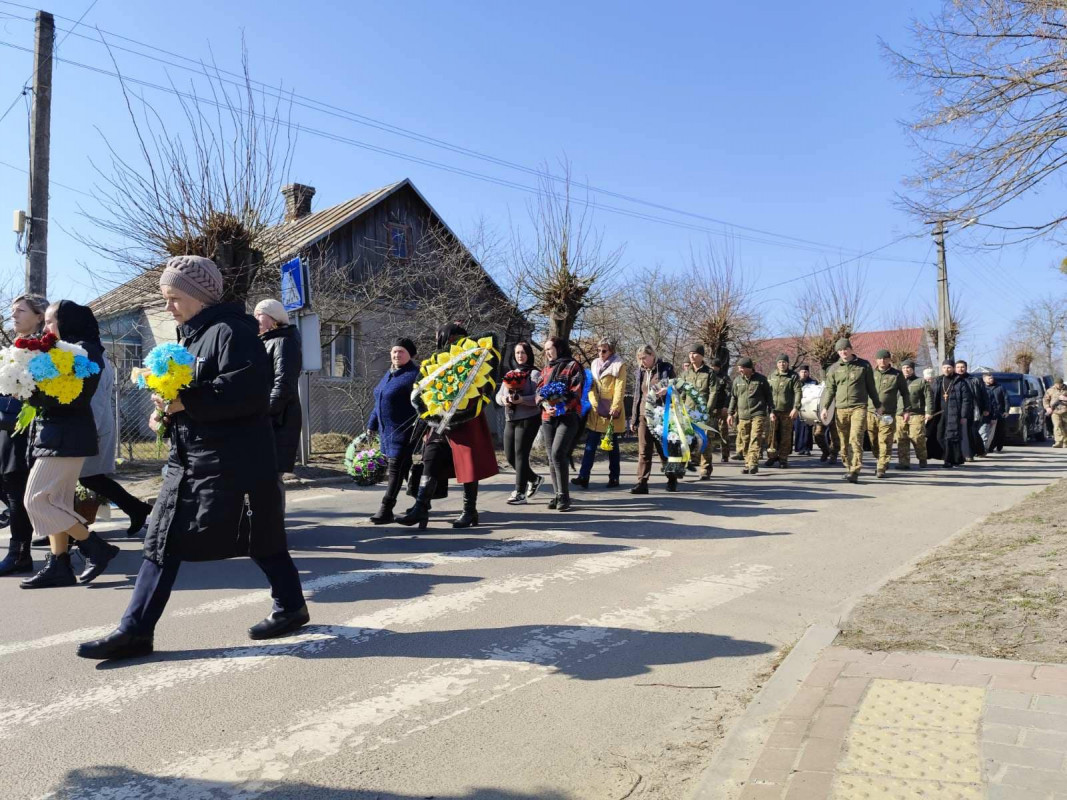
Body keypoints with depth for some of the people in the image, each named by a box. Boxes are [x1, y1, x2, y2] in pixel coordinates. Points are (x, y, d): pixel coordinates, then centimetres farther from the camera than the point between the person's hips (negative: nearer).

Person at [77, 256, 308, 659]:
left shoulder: (231, 332, -13)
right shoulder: (188, 336, 17)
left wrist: (185, 403, -24)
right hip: (188, 458, 9)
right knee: (162, 540, 6)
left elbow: (248, 391, -25)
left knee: (259, 538, 3)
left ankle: (290, 606, 23)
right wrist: (166, 410, 5)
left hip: (234, 462, -9)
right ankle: (134, 630, 13)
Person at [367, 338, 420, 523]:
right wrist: (372, 425, 22)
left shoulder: (414, 375, -11)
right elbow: (379, 402, 22)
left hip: (404, 431, -9)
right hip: (387, 431, 9)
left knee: (396, 468, -7)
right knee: (403, 468, 16)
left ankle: (386, 510, -5)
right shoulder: (388, 375, 16)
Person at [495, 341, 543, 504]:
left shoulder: (535, 374, -2)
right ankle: (534, 479, 28)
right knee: (509, 455, 8)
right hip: (510, 419, 7)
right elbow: (498, 395, 14)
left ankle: (520, 493, 0)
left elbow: (538, 397, -13)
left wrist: (521, 399, -26)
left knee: (520, 455, -7)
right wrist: (503, 399, -9)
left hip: (528, 419, -7)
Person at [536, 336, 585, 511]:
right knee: (551, 457, 5)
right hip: (548, 418, 6)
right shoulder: (546, 369, 20)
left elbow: (576, 393, -8)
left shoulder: (572, 366, 1)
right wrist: (545, 404, -8)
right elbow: (539, 390, 13)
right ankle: (558, 495, 13)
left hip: (568, 417, -6)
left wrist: (560, 409, -21)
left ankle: (564, 496, -12)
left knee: (558, 453, -18)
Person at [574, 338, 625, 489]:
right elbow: (590, 385, 10)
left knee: (612, 445, 6)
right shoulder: (595, 364, 13)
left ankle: (614, 477, 15)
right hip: (596, 411, 4)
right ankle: (583, 476, -5)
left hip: (610, 411, -4)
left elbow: (620, 388, -10)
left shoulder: (619, 365, -3)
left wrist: (615, 407, -18)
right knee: (590, 444, -2)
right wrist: (593, 402, -5)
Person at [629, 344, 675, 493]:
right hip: (644, 416, 3)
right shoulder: (639, 373, 12)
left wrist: (666, 391, -20)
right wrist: (634, 420, 13)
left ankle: (672, 481, 23)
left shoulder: (666, 368, 0)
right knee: (643, 452, -2)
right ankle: (642, 483, -4)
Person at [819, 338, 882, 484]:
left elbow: (871, 387, 14)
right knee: (844, 441, 6)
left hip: (858, 407, -3)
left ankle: (854, 471, -20)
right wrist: (825, 407, 0)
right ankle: (848, 467, 19)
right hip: (840, 409, 3)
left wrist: (878, 405, 17)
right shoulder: (834, 369, 11)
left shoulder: (864, 365, 7)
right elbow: (830, 389, 11)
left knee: (856, 439, -15)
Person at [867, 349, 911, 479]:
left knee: (885, 442, -7)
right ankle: (879, 461, 31)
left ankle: (881, 468, -4)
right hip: (871, 413, 3)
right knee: (874, 442, 10)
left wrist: (907, 410, 4)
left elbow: (905, 393, 10)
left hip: (887, 415, -3)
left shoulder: (897, 375, 5)